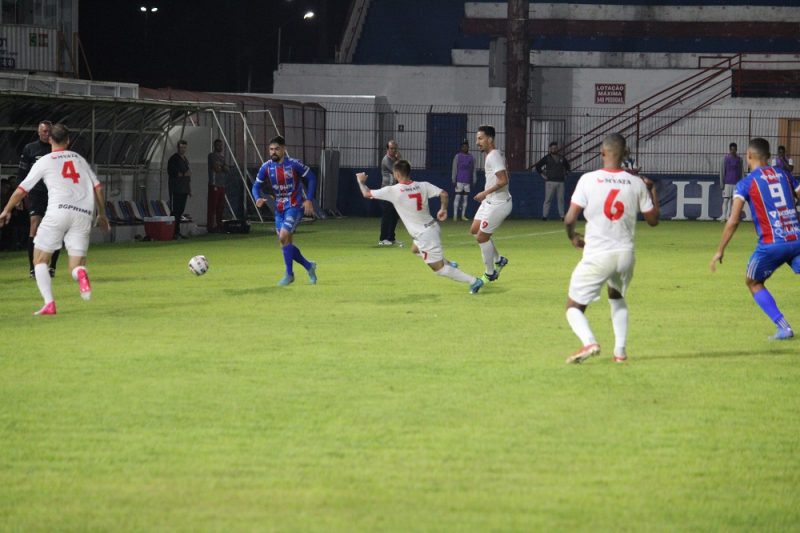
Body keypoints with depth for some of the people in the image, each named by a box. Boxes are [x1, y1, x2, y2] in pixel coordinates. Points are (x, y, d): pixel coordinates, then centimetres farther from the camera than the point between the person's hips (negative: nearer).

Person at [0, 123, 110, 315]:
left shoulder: (44, 162, 10)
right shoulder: (80, 159, 21)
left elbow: (21, 190, 11)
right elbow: (98, 188, 19)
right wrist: (101, 214, 31)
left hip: (59, 211, -3)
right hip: (83, 214, 3)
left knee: (40, 260, 7)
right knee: (75, 265, 8)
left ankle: (49, 303, -11)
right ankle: (80, 273, -30)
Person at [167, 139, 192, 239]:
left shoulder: (185, 159, 19)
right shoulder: (173, 159, -6)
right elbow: (171, 173, -14)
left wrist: (189, 189, 21)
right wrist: (184, 174, -17)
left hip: (184, 189, 8)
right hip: (176, 189, -8)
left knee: (181, 210, 8)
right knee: (175, 210, -9)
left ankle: (177, 232, 12)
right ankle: (174, 232, -10)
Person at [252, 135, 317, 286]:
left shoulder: (294, 164, -13)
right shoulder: (266, 167, -2)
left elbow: (312, 177, -3)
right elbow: (256, 186, 4)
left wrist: (309, 200, -10)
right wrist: (258, 198, -18)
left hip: (295, 206, -6)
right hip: (279, 208, 6)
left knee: (284, 237, -20)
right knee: (285, 241, 5)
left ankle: (289, 274, -7)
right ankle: (309, 266, 27)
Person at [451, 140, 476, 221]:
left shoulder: (471, 158, 9)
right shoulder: (457, 156, 1)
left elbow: (474, 170, 12)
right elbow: (454, 169, -2)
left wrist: (474, 181, 7)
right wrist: (453, 181, -8)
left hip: (468, 181, 3)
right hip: (459, 180, -3)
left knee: (465, 198, 5)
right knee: (457, 197, -7)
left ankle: (463, 215, 10)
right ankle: (455, 215, -6)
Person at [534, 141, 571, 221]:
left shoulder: (562, 158, 12)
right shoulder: (547, 158, 1)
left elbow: (567, 166, 29)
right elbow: (538, 165, 3)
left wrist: (565, 174, 17)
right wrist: (542, 174, -2)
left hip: (560, 182, 4)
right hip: (550, 182, -4)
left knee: (561, 199, 4)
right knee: (548, 199, -5)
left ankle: (562, 215, 7)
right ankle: (544, 215, -4)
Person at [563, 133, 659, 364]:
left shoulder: (588, 180, -10)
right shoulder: (636, 183, -1)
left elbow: (570, 218, -12)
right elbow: (653, 219, 10)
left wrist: (573, 237, 10)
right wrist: (651, 190, 24)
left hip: (596, 256, -4)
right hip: (625, 254, 4)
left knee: (574, 307, 8)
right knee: (617, 297, 32)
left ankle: (589, 342, -20)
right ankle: (620, 350, 22)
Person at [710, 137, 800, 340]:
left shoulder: (746, 183, 1)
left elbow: (733, 221, -5)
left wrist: (719, 251, 0)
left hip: (771, 243, -3)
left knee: (753, 282, 18)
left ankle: (783, 328, 8)